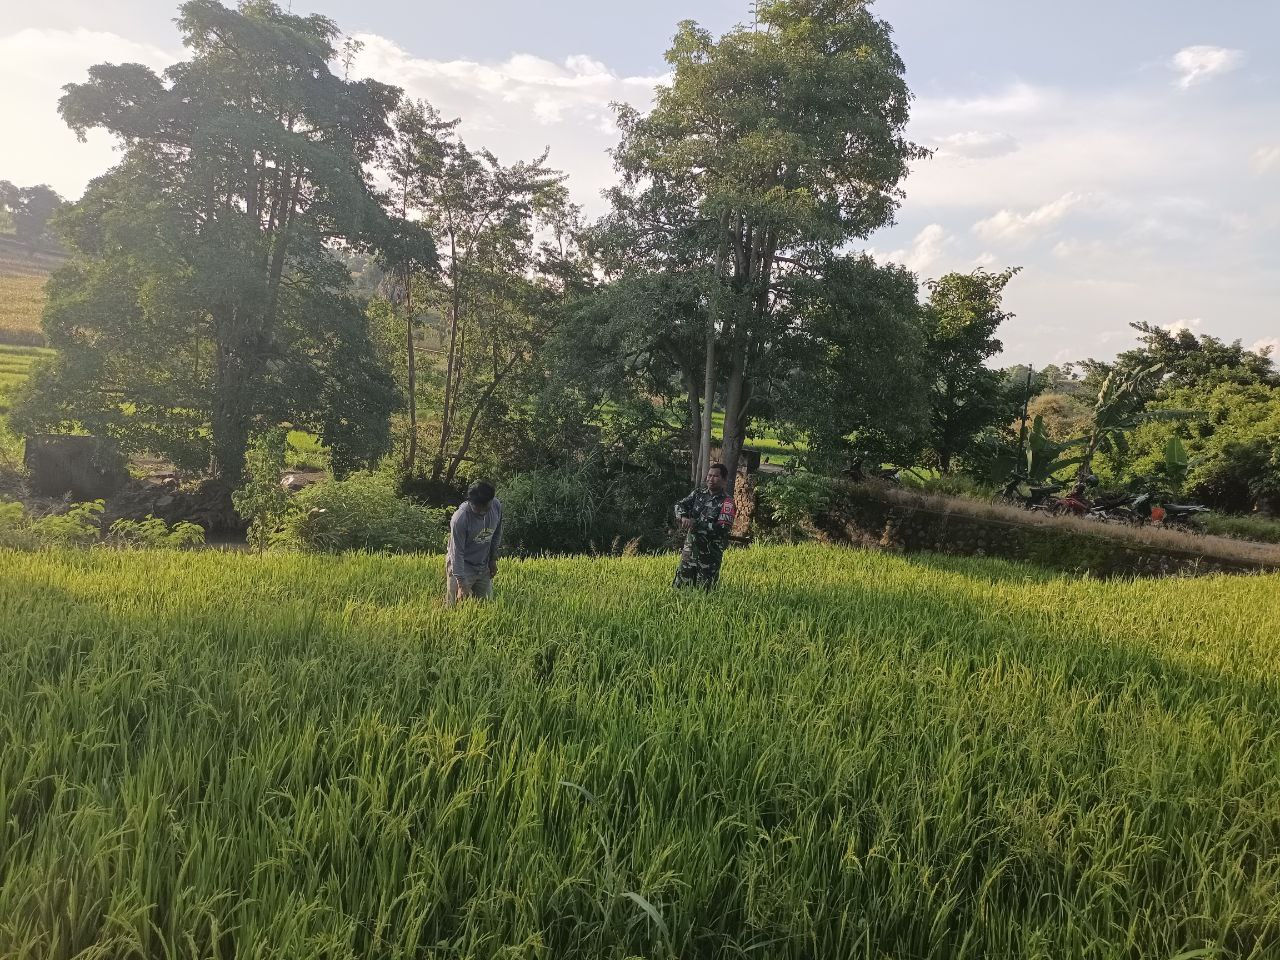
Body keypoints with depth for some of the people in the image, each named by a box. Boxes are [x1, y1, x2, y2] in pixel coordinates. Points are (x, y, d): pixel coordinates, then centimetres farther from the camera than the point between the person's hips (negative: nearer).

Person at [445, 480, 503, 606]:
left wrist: (493, 559, 10)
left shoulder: (497, 506, -12)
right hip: (462, 566, -5)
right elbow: (457, 552, -25)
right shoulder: (460, 518, -28)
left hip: (484, 567, 5)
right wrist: (461, 584, -28)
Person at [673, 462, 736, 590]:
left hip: (711, 552, -5)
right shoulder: (698, 494, 9)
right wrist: (684, 517, -22)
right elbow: (679, 505, 2)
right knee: (681, 586, 8)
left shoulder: (726, 501, -9)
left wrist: (696, 523, -22)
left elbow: (723, 528, -20)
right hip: (690, 547, 5)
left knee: (703, 590, 3)